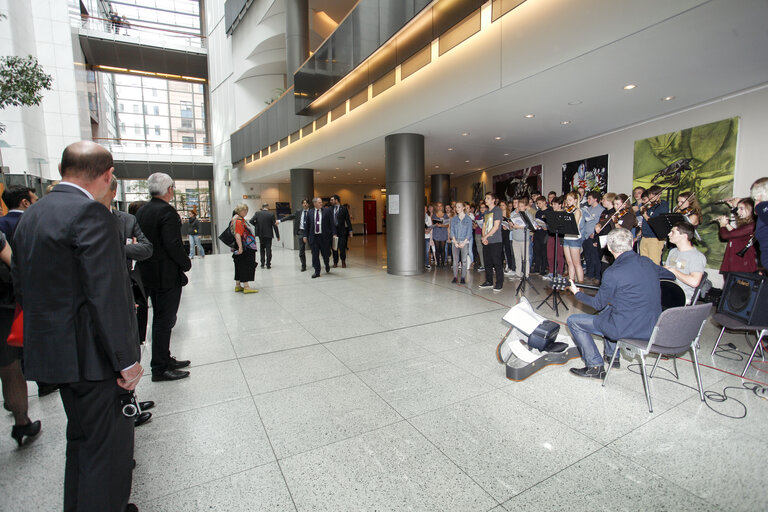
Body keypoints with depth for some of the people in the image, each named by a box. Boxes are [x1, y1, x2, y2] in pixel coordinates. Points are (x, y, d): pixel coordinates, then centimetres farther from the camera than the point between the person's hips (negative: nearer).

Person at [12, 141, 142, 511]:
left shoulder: (30, 215, 10)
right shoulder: (90, 213, -19)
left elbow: (22, 287, 15)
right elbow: (106, 295, -24)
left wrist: (45, 335, 22)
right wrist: (127, 359, -19)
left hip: (52, 349, 10)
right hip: (93, 354, -10)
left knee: (82, 437, 25)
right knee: (106, 445, 5)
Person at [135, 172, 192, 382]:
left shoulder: (141, 211, 9)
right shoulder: (167, 211, -18)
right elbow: (173, 245, -23)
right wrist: (186, 264, -9)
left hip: (148, 274, 9)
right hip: (167, 276, -9)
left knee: (160, 319, 19)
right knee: (164, 320, 0)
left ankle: (165, 359, 32)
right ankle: (160, 369, 9)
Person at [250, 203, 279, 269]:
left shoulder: (257, 213, -2)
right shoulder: (271, 214, -7)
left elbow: (251, 221, -11)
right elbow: (274, 226, -7)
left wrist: (256, 225, 8)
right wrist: (277, 236, -2)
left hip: (260, 234, 2)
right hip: (269, 234, -2)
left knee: (262, 248, 14)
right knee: (268, 249, 4)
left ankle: (262, 264, 12)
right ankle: (268, 264, 4)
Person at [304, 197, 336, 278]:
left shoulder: (327, 211, 1)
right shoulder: (310, 212, 6)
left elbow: (332, 223, -1)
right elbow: (307, 225, 9)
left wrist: (334, 234, -9)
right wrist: (305, 236, 6)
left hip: (324, 236, -1)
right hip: (313, 237, 2)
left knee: (325, 254, 7)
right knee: (315, 255, 4)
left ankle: (327, 265, 37)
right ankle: (317, 272, 15)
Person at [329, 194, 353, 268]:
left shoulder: (343, 208, 0)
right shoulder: (330, 209, 7)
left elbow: (348, 220, -1)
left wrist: (350, 231, -4)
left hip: (342, 231, -2)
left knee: (342, 247, -2)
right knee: (334, 248, 6)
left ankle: (343, 262, 16)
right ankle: (335, 262, 19)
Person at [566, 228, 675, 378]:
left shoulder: (613, 273, -20)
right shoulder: (647, 262, 1)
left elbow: (598, 304, -6)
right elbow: (670, 275, 24)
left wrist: (577, 293, 10)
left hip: (628, 328, -8)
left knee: (573, 321, 3)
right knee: (608, 308, 34)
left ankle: (596, 367, 7)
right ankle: (611, 355, 36)